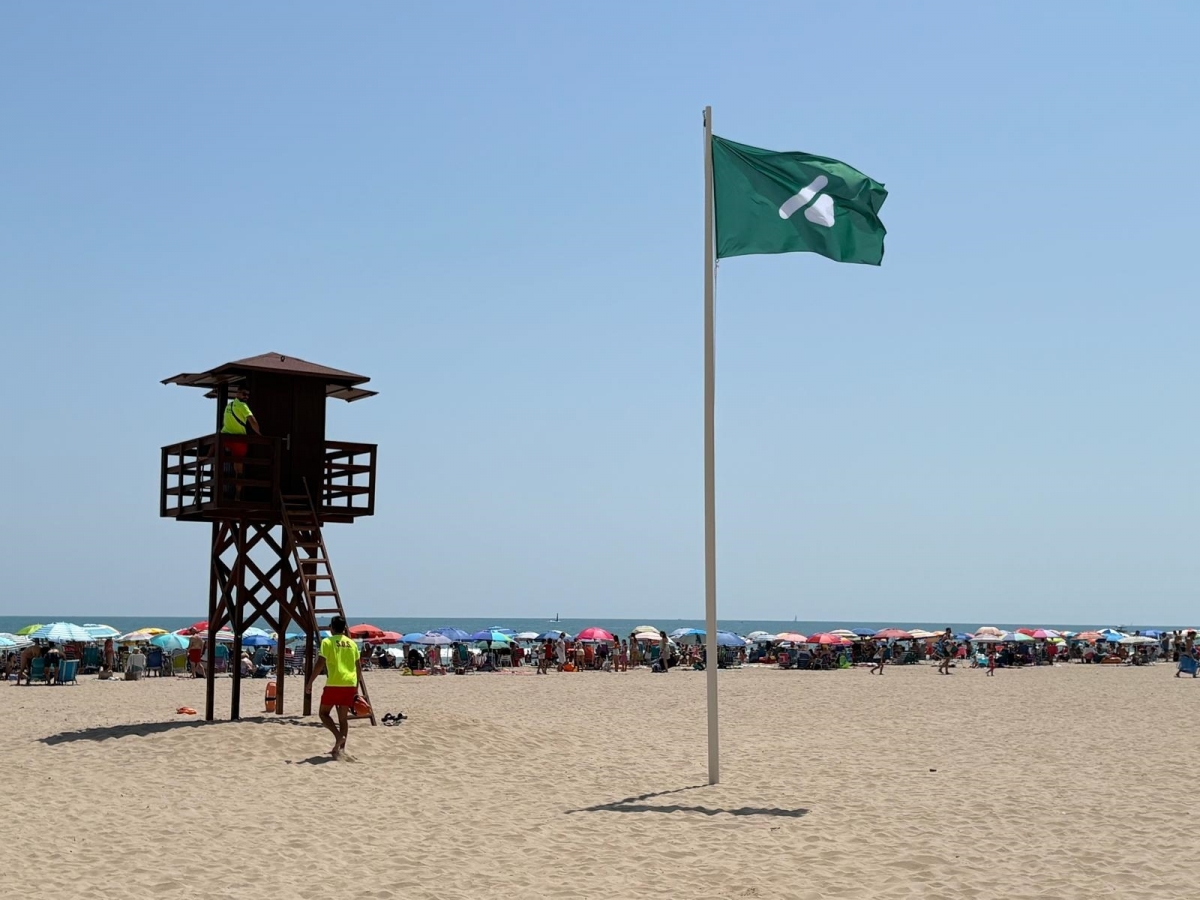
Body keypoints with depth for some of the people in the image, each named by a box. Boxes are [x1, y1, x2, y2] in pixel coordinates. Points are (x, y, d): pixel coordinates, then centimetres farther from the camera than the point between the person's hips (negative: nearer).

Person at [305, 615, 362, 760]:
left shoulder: (328, 642, -2)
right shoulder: (352, 643, 13)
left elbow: (320, 664, -10)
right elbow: (358, 667, 15)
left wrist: (310, 683, -4)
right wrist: (356, 687, 24)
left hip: (334, 684, -5)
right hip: (350, 684, 5)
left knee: (324, 712, 9)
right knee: (343, 717, 12)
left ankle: (338, 736, -12)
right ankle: (340, 748, 9)